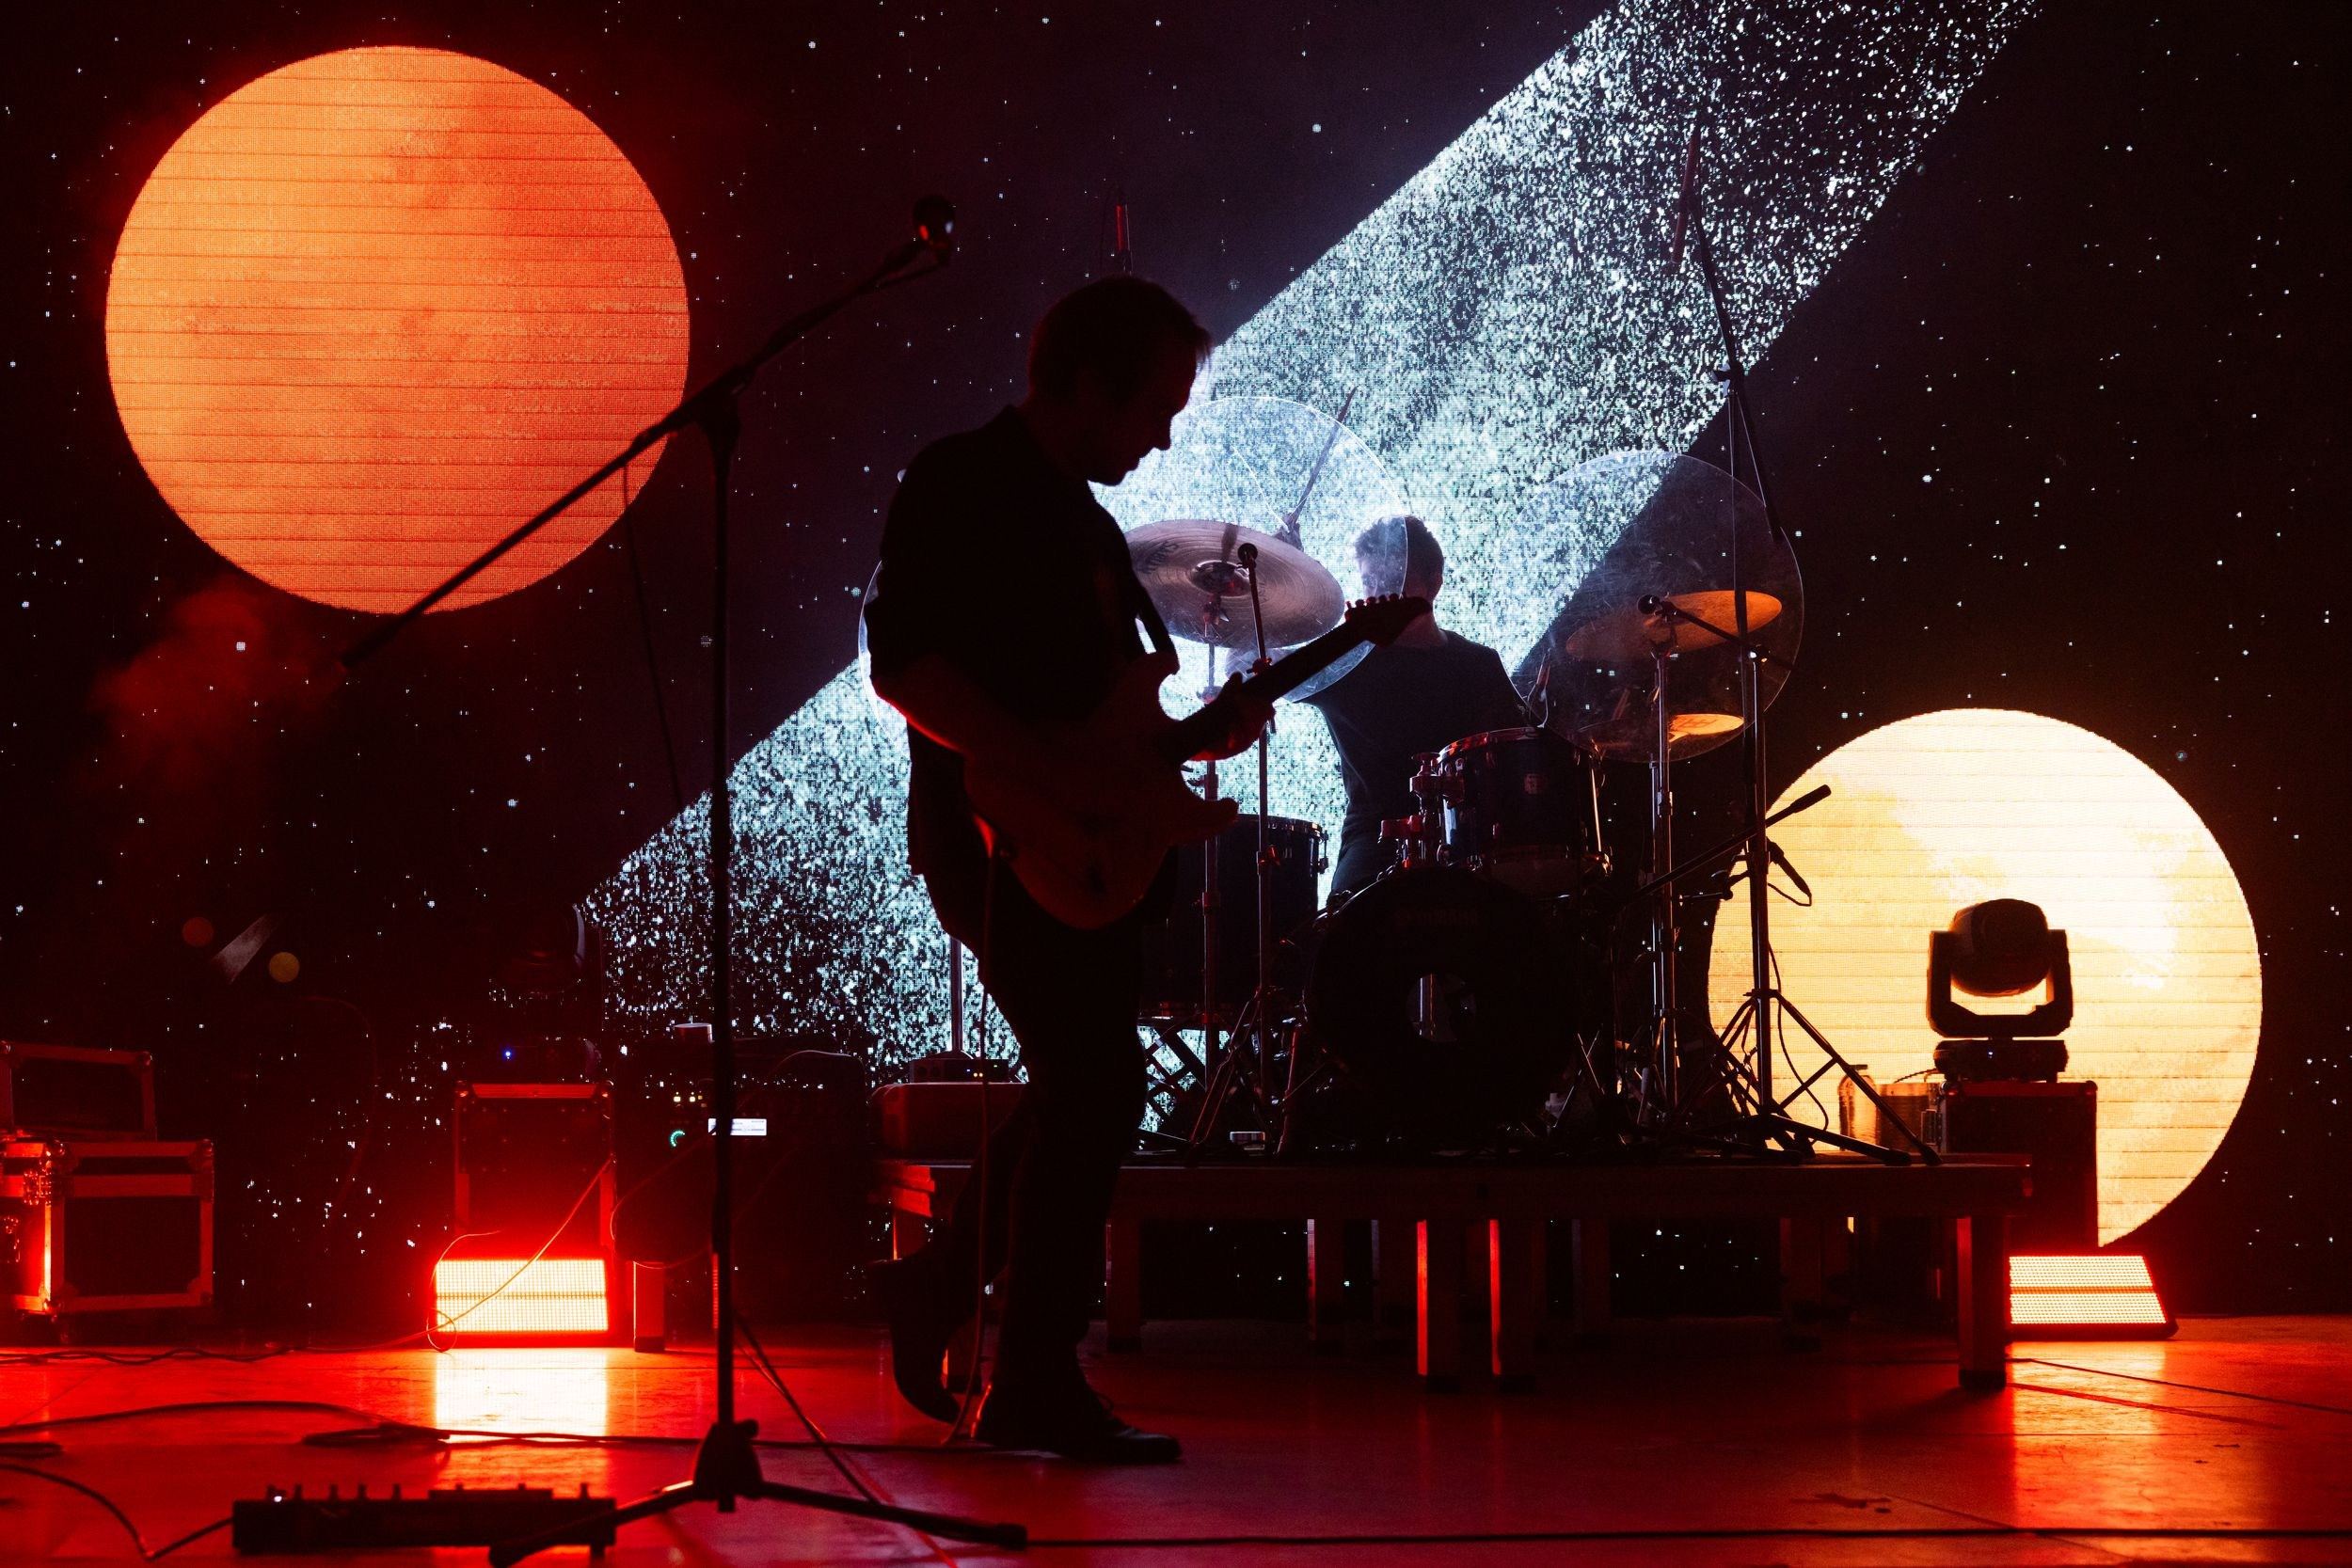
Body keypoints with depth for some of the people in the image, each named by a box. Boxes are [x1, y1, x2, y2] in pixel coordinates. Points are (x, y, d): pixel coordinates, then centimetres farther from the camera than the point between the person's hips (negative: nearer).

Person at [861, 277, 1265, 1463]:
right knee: (1096, 1092, -12)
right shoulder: (959, 486, -10)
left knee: (1080, 1091, 15)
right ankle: (1037, 1388, -5)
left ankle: (940, 1285, 30)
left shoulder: (1080, 516, 19)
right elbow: (902, 665, -21)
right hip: (998, 839, -10)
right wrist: (1047, 761, -27)